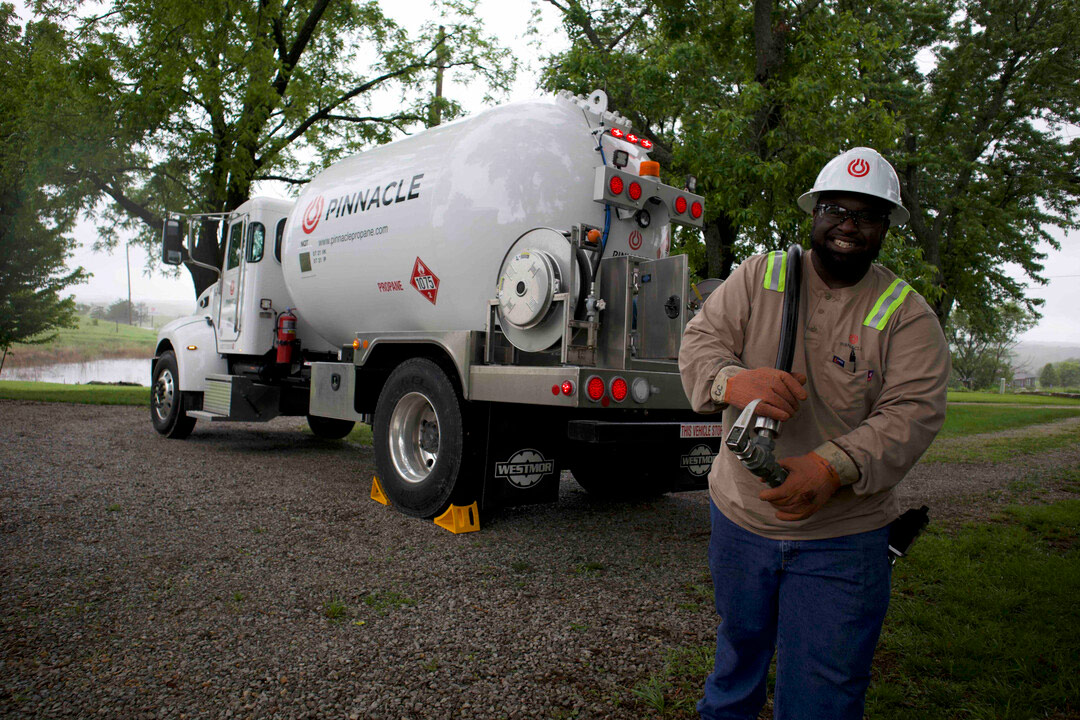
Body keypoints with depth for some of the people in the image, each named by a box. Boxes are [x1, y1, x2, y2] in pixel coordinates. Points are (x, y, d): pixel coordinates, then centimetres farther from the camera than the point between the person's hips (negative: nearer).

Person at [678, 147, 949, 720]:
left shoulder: (906, 313, -4)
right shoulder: (758, 276, 1)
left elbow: (913, 411, -13)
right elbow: (700, 339, -6)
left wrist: (834, 467, -31)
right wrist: (732, 379, -31)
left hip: (843, 539, -1)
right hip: (739, 516, 2)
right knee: (737, 647, 23)